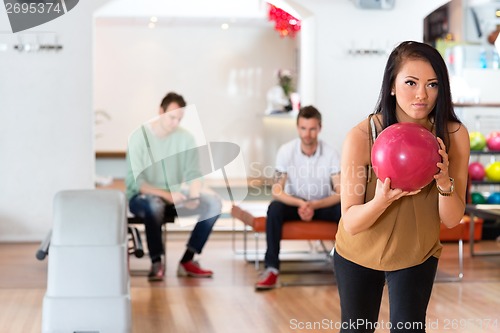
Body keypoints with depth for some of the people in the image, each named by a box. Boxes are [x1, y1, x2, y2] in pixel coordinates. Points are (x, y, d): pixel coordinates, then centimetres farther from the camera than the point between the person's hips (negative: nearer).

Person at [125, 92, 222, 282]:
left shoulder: (185, 138, 0)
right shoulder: (139, 137, -12)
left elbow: (194, 173, -1)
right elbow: (134, 181, -18)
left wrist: (194, 195, -25)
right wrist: (166, 195, -31)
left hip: (174, 196, 5)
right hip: (143, 197, -5)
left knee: (213, 203, -18)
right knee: (154, 205, -40)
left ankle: (187, 261, -15)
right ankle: (156, 264, -22)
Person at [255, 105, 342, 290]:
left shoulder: (330, 153, -13)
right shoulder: (286, 151, -13)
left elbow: (340, 193, -16)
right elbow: (276, 191, -15)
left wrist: (314, 205, -31)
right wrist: (300, 204, -32)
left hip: (323, 205, 0)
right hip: (294, 204, 0)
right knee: (274, 208, -32)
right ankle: (271, 268, -30)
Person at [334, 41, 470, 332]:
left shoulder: (453, 135, -20)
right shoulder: (361, 136, -27)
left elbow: (452, 220, -15)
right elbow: (350, 223, -24)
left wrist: (445, 184, -36)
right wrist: (381, 201, -45)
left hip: (417, 254, 1)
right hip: (359, 254, 0)